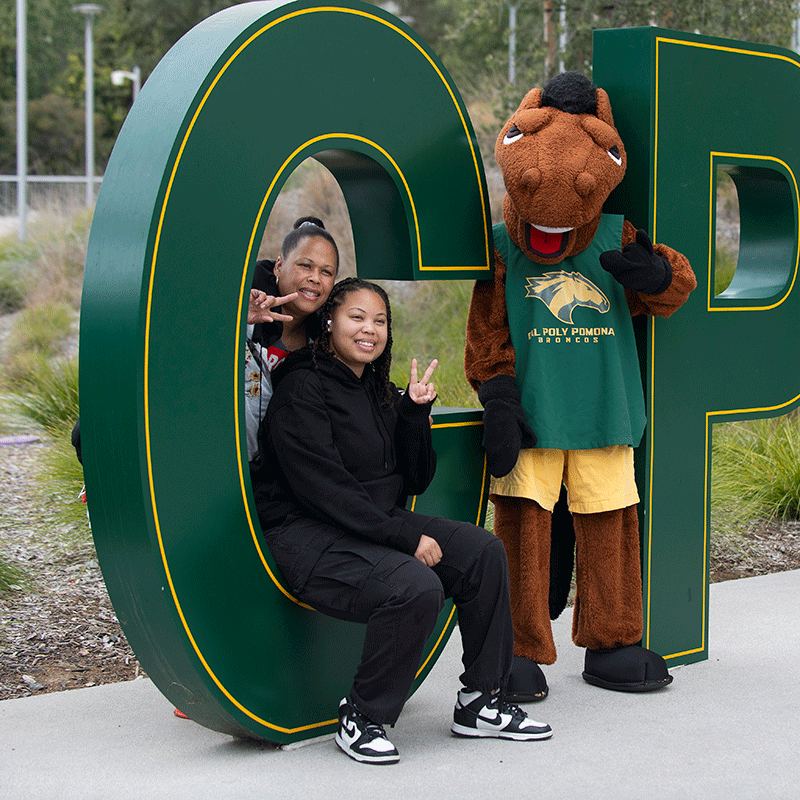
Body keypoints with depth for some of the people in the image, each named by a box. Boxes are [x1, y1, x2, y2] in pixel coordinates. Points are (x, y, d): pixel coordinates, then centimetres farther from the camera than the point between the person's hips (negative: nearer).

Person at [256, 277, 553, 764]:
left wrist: (415, 413, -2)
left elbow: (415, 482, 12)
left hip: (379, 525, 9)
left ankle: (481, 703, 1)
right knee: (416, 587, -31)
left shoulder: (379, 392, 15)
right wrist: (405, 536, -22)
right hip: (310, 536, -9)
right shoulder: (302, 387, -11)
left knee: (483, 551, -7)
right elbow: (324, 487, -20)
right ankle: (362, 719, -12)